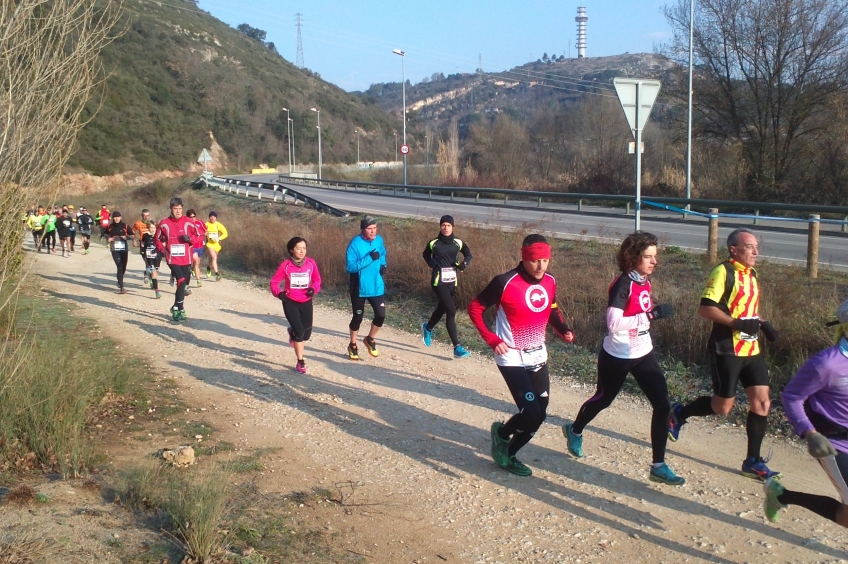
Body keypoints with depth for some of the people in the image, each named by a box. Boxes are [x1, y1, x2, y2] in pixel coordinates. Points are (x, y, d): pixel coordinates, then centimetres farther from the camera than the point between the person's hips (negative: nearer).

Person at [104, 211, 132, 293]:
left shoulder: (125, 226, -1)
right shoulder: (110, 227, 3)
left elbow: (132, 235, 5)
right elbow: (106, 235, 21)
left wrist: (126, 237, -14)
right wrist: (108, 239, 0)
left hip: (124, 249, 1)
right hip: (114, 250, -1)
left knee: (123, 267, 11)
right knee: (119, 267, -13)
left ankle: (120, 282, 40)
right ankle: (121, 287, -14)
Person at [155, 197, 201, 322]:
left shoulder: (188, 222, -2)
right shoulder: (164, 223, -1)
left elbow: (199, 236, 5)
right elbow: (157, 239, 12)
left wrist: (190, 238, -14)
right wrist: (162, 249, -5)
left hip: (186, 259, 2)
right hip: (172, 259, -2)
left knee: (183, 284, 10)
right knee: (181, 280, -20)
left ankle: (176, 308, 29)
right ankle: (180, 309, -10)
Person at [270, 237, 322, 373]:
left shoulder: (311, 263, -7)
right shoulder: (285, 265, -13)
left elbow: (317, 279, 6)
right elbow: (274, 282, -5)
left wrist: (314, 289, -15)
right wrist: (278, 293, -24)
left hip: (306, 302, 3)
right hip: (290, 302, -3)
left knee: (306, 334, 9)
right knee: (299, 332, -10)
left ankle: (293, 332, 47)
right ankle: (300, 362, 8)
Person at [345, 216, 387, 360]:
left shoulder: (379, 240, -2)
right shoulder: (355, 244, -20)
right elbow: (349, 266, -25)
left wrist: (383, 265, -1)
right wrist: (369, 258, -30)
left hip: (377, 287, 4)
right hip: (359, 288, -4)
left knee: (381, 315, 1)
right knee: (357, 318, 10)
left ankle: (370, 339, 30)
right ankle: (353, 346, 32)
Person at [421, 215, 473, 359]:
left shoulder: (458, 243, 0)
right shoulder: (434, 243, -6)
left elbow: (468, 254, 15)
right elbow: (426, 255, 12)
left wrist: (464, 263, -6)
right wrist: (432, 264, -7)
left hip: (452, 281, 5)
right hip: (438, 281, -5)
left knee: (442, 308, 22)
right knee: (451, 311, -15)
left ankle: (428, 328, 54)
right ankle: (457, 347, -13)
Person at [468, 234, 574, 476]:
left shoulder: (550, 282, -1)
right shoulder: (505, 282, -20)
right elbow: (474, 308, -11)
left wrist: (563, 330, -1)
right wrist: (492, 339, -18)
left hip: (538, 357, 7)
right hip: (512, 359, -7)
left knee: (539, 414, 9)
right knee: (531, 415, -15)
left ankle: (509, 454, 32)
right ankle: (502, 432, 19)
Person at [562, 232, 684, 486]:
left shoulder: (644, 281, 2)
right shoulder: (623, 284, -22)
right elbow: (613, 323, -31)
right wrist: (650, 315, -31)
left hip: (643, 353, 7)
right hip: (617, 356, -7)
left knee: (662, 405, -3)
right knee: (604, 398, 16)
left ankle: (658, 466, 5)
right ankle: (574, 430, 47)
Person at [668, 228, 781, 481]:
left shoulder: (752, 274, 15)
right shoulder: (723, 272, -12)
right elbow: (705, 308, -18)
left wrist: (762, 324, 9)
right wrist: (736, 323, -26)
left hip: (751, 349, 8)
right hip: (726, 349, -8)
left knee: (761, 400, 1)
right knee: (723, 406, -2)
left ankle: (753, 461, 10)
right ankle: (680, 414, 26)